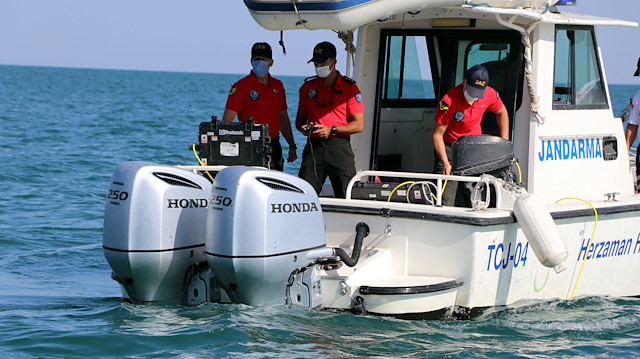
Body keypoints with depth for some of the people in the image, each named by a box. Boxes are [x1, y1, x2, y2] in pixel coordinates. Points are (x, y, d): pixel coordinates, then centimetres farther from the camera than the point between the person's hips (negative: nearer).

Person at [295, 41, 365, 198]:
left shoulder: (350, 88, 3)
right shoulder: (308, 87, 15)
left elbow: (359, 125, -1)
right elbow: (300, 118, 22)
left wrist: (332, 130, -13)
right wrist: (303, 127, -3)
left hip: (339, 148, -3)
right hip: (313, 147, 3)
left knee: (346, 198, -7)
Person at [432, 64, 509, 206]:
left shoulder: (490, 95, -13)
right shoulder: (449, 100, -26)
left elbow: (502, 112, 11)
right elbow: (437, 134, -20)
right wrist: (445, 162, -26)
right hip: (449, 145, -4)